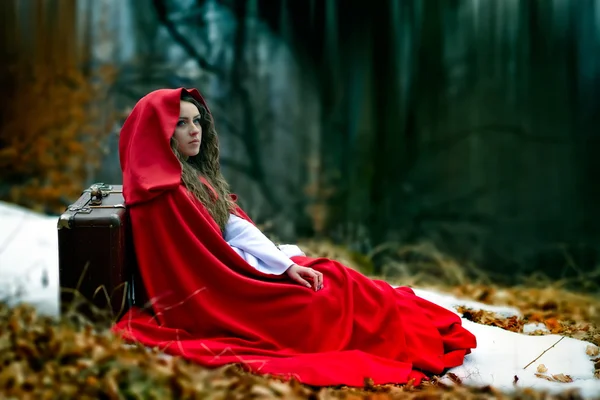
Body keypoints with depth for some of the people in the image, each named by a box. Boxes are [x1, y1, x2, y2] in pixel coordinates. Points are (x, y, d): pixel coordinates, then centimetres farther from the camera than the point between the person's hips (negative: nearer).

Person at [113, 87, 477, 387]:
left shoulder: (194, 176, 11)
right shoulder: (164, 195, -21)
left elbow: (236, 226, 4)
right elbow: (207, 265, -20)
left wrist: (287, 266, -9)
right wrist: (283, 268, -12)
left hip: (226, 273, 9)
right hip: (211, 296, -9)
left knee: (332, 276, 3)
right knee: (330, 286, -6)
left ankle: (419, 329, 8)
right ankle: (415, 340, 9)